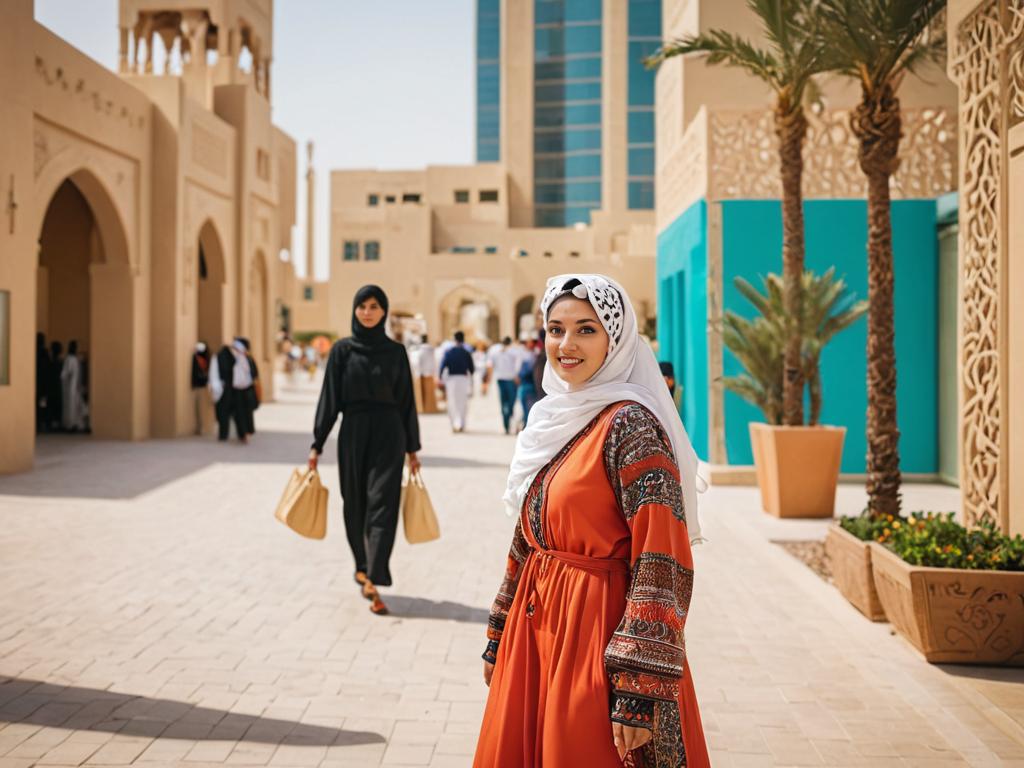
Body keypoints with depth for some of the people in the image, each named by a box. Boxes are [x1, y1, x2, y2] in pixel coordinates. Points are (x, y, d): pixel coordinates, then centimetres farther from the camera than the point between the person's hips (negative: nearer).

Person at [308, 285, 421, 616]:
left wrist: (412, 447, 7)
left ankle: (372, 581, -13)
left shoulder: (396, 351, 4)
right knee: (355, 506, 10)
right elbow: (330, 397, 0)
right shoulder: (342, 350, 2)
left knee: (382, 505, -10)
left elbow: (406, 400, 6)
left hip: (388, 433, 0)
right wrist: (317, 444, -3)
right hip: (353, 432, 1)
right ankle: (364, 568, 31)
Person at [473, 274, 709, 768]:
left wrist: (639, 691, -23)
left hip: (594, 631, -8)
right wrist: (500, 640, 18)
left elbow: (661, 565, -20)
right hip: (536, 626, 8)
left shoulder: (630, 425, -16)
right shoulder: (554, 418, 9)